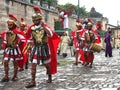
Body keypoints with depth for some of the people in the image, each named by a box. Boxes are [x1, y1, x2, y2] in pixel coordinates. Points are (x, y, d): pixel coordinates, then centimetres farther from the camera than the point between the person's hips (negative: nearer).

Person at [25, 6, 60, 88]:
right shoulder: (32, 28, 2)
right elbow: (30, 39, 15)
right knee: (33, 64, -6)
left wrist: (43, 26, -26)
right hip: (35, 48, 3)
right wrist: (30, 46, 13)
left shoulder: (45, 26, -8)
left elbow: (50, 34, -25)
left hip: (44, 47, -3)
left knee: (46, 64, 12)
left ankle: (50, 77, 35)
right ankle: (33, 81, -1)